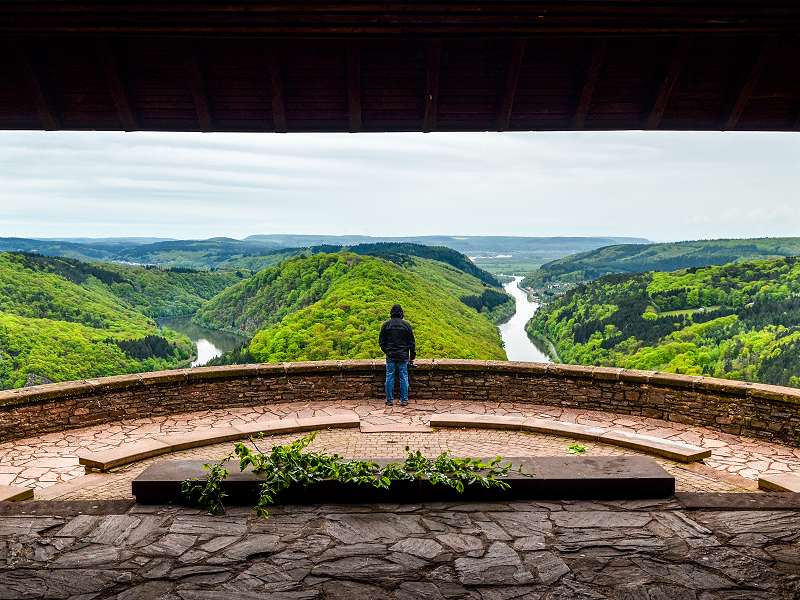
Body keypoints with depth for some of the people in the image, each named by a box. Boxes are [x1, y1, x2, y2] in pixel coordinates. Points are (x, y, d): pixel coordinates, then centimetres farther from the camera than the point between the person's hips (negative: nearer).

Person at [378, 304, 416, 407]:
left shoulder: (386, 325, -1)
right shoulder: (406, 325, -2)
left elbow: (381, 341, 5)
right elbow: (412, 342, 0)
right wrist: (412, 357, 8)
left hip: (390, 356, 1)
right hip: (403, 356, 0)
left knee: (389, 377, 6)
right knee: (404, 377, 5)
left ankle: (390, 400, 9)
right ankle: (404, 400, 7)